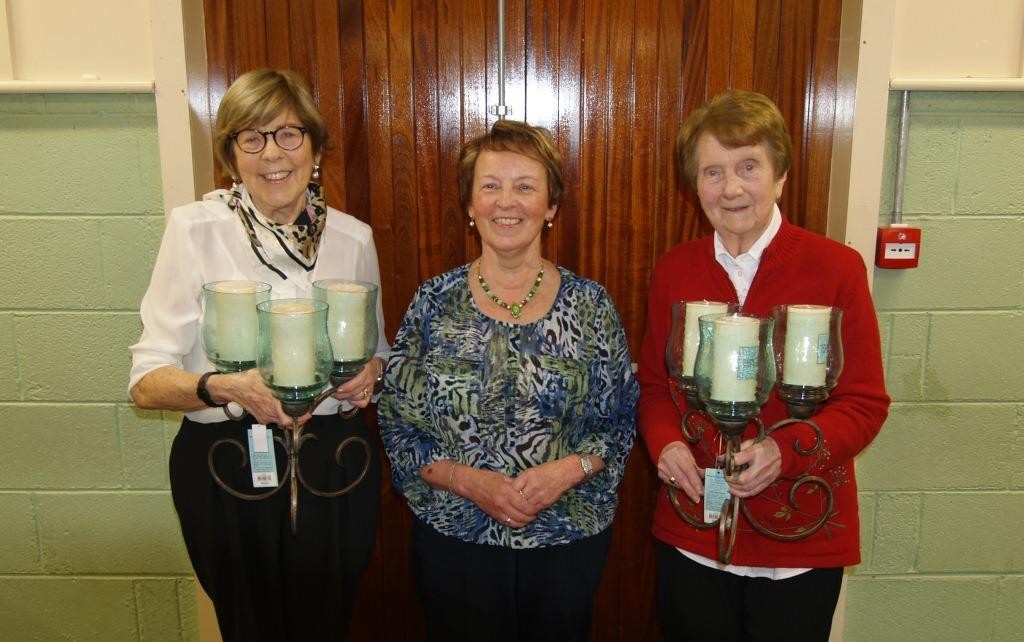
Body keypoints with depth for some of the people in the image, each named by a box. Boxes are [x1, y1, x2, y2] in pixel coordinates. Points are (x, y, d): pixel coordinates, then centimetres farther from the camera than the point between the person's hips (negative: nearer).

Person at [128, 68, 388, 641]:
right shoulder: (195, 229, -8)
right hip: (227, 468, -2)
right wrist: (224, 387, -29)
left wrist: (371, 372, -9)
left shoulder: (352, 237, 1)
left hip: (335, 467, 3)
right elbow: (147, 382, -9)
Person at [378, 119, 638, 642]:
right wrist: (468, 481, -16)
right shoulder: (433, 303, -4)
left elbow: (620, 420, 0)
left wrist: (569, 470, -17)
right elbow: (395, 423, -3)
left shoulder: (590, 305, -4)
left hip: (568, 539, 1)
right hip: (454, 540, 0)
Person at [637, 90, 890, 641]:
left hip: (802, 539, -2)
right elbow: (653, 385, 7)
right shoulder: (673, 271, 0)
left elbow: (865, 403, -8)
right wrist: (664, 443, -13)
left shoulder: (836, 268, -10)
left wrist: (786, 451, -24)